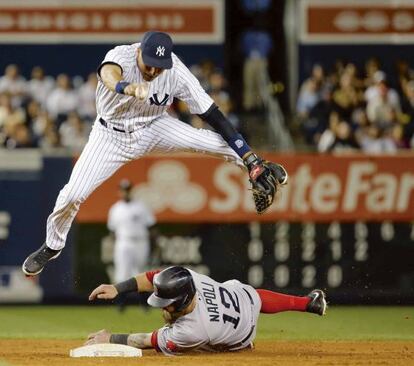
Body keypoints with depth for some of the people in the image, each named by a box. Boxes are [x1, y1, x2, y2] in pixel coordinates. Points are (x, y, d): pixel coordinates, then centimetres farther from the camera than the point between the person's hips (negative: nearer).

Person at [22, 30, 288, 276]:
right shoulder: (123, 56, -31)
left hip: (153, 129, 1)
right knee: (73, 194, -9)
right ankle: (53, 245, 21)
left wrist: (252, 161, -28)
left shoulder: (177, 73, -26)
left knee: (211, 141, -21)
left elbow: (213, 115, -24)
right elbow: (108, 72, -57)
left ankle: (259, 169, 7)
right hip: (112, 134, -1)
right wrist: (126, 87, -82)